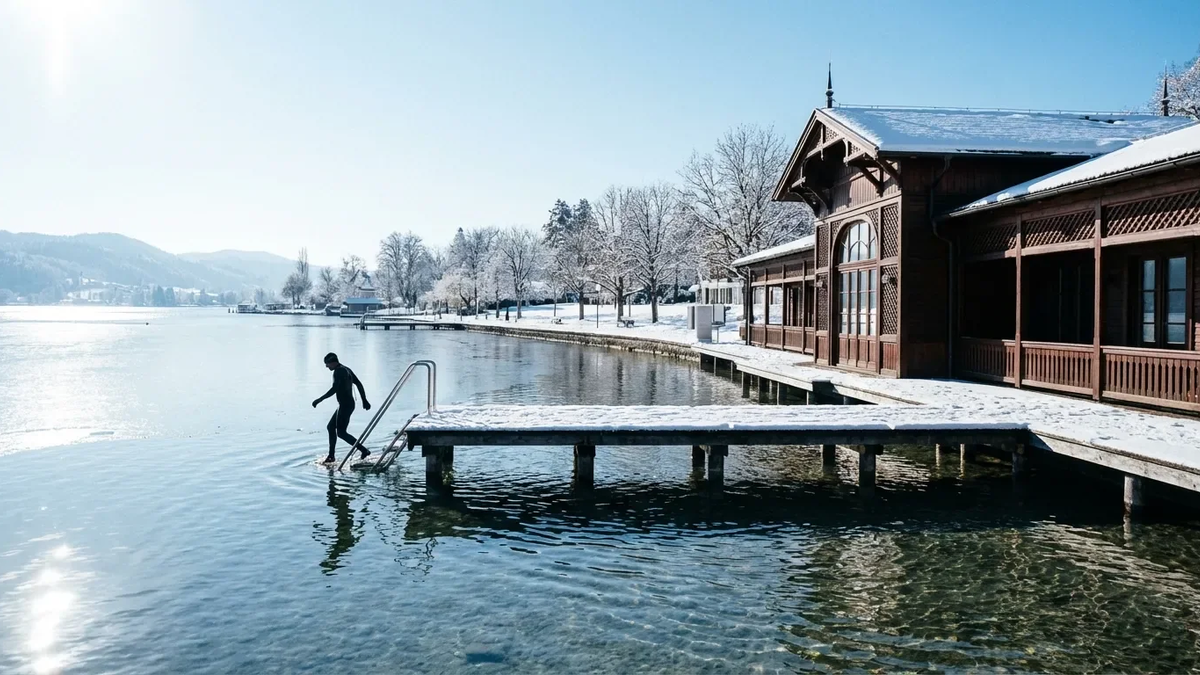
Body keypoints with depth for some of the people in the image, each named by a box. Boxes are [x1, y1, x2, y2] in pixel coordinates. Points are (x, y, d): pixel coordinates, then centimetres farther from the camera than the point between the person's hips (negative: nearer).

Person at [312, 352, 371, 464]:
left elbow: (334, 389, -23)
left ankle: (364, 450, -12)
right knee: (331, 427, 17)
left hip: (345, 405, -10)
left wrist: (319, 400, -20)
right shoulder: (346, 370, 16)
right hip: (349, 404, 10)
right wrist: (364, 400, 17)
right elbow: (359, 384, 16)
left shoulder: (338, 371, -13)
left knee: (341, 432, -8)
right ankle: (331, 456, 21)